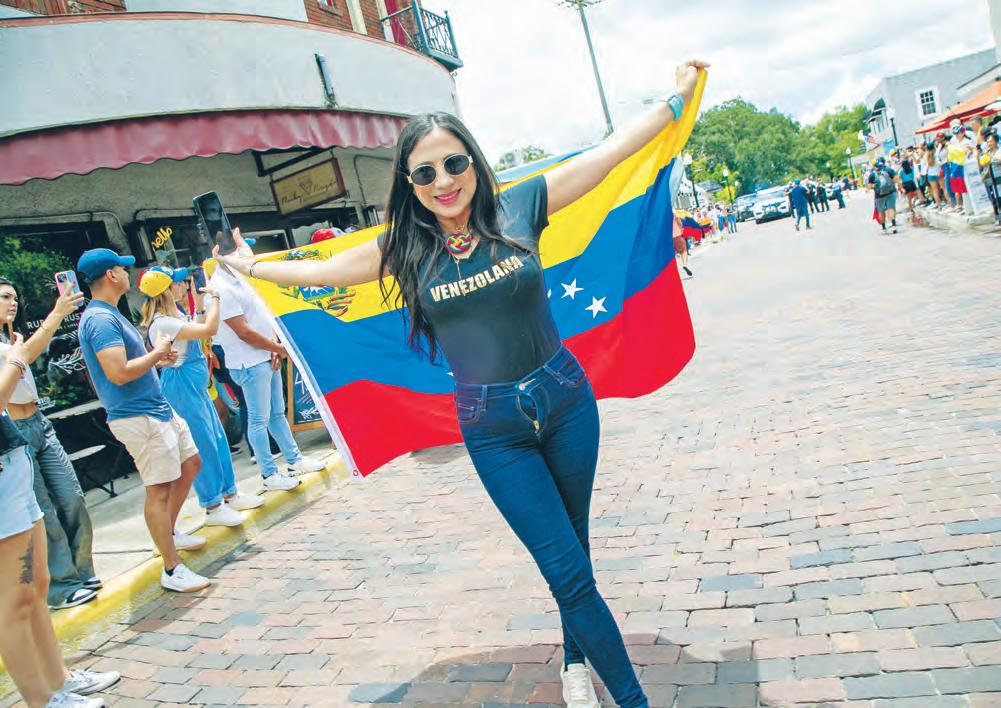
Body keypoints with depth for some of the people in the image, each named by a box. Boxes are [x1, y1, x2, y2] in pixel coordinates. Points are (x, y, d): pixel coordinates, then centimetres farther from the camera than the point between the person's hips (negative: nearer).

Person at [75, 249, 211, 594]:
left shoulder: (110, 315, 15)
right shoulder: (100, 319, -19)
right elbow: (118, 373, -28)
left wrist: (158, 357, 10)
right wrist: (156, 353, -15)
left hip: (158, 409, 11)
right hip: (138, 417, -11)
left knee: (190, 464, 21)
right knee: (159, 489, -5)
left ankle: (169, 534, 36)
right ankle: (172, 570, 4)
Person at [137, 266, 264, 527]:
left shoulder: (176, 315, 9)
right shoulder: (162, 323, -22)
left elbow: (201, 331, 21)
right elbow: (209, 330, -28)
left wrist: (200, 304, 13)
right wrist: (213, 298, -15)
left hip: (196, 385, 10)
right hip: (182, 387, -10)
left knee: (218, 439, 15)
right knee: (204, 446, -3)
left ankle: (230, 494, 27)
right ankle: (213, 508, 8)